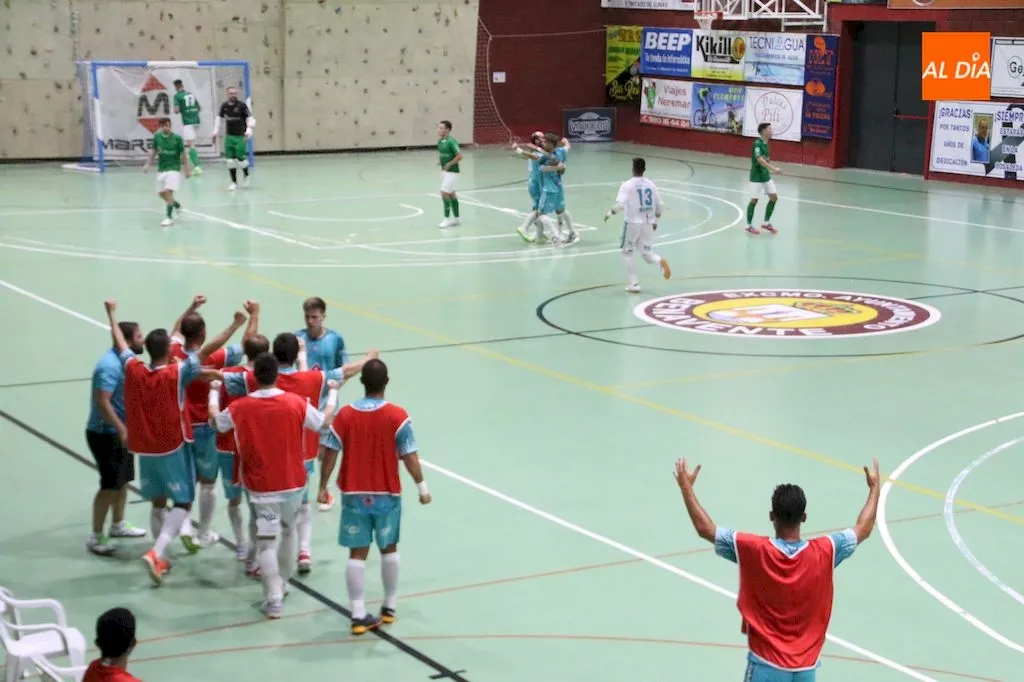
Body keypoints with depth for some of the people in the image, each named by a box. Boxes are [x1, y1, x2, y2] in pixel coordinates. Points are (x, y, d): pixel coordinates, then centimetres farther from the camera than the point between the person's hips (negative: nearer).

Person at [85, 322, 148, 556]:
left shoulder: (123, 361, 7)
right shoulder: (110, 366, -24)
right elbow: (102, 402, -29)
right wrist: (122, 430, -28)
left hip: (121, 432, 10)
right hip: (106, 435, -10)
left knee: (124, 479, 19)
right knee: (110, 485, -6)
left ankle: (118, 524, 35)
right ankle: (96, 537, 3)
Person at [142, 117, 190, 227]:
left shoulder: (177, 138, -11)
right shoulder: (157, 137, -1)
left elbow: (183, 154, -3)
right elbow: (154, 152, 11)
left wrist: (186, 169, -4)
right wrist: (148, 164, 3)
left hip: (173, 169, -5)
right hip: (161, 169, 5)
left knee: (168, 192, -16)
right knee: (161, 194, 12)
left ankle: (169, 217, -7)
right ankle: (177, 205, 39)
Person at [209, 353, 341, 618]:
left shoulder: (240, 407, -10)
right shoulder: (297, 403, -11)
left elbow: (215, 421, 11)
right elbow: (324, 421, 5)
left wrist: (214, 392, 29)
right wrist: (333, 392, 22)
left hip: (260, 486, -2)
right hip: (293, 483, 2)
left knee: (266, 542, -1)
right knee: (288, 532, 23)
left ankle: (273, 599, -6)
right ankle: (283, 583, 38)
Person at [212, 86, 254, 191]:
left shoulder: (242, 105, -10)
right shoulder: (224, 106, 2)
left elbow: (250, 118, -7)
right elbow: (219, 118, 16)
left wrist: (248, 131, -22)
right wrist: (215, 132, 12)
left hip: (240, 137, -3)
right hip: (229, 136, 3)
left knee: (241, 159, -3)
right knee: (230, 160, -1)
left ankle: (246, 176, 26)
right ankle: (234, 182, 10)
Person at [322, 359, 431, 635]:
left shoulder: (344, 415, -5)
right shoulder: (398, 416, -11)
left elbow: (330, 453, -3)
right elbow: (409, 456, -10)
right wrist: (422, 487, -1)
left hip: (354, 494, 1)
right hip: (387, 494, -1)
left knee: (357, 553, 4)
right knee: (389, 549, 17)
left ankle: (359, 615, 0)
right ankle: (389, 607, 27)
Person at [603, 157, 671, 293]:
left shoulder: (627, 185, -10)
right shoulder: (650, 184, 6)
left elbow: (620, 205, -21)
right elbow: (660, 205, 9)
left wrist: (610, 213, -3)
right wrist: (655, 220, 23)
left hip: (632, 223, -4)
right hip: (648, 224, 4)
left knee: (627, 253, 14)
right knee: (647, 253, 14)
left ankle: (634, 283, 8)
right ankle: (661, 262, -20)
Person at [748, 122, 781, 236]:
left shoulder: (765, 144, 7)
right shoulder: (757, 144, -19)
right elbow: (759, 160, -32)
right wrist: (773, 168, -41)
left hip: (766, 175, 8)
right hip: (757, 177, -8)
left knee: (774, 197, 6)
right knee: (754, 200, 0)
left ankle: (766, 223, 18)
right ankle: (749, 225, 13)